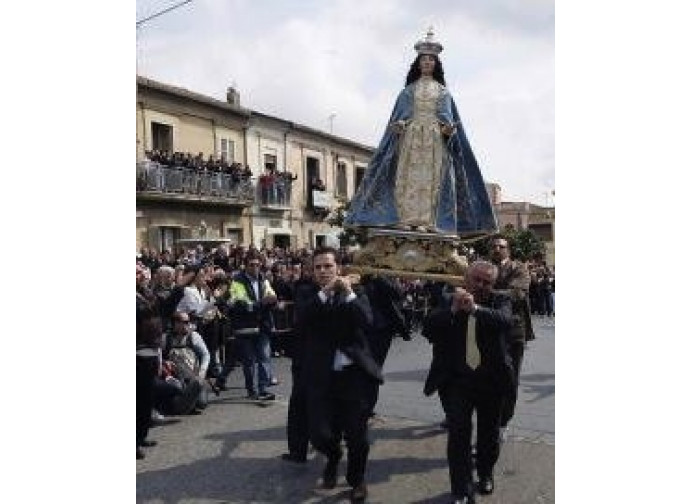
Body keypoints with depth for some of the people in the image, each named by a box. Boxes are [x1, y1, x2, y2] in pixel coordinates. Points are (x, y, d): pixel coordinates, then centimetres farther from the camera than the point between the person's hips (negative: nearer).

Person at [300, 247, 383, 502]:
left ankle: (356, 479, 34)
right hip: (321, 377, 1)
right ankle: (333, 456, 35)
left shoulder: (355, 294, 5)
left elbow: (367, 323, -12)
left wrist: (349, 294, -18)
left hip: (354, 373, 0)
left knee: (357, 435, 4)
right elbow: (302, 324, -13)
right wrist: (324, 293, -19)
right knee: (320, 434, -3)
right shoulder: (309, 296, 6)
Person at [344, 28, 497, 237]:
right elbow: (400, 113, 8)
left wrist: (448, 127, -14)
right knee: (408, 175, -9)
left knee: (431, 177, -8)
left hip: (435, 138, 0)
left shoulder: (442, 91, 15)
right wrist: (398, 124, -13)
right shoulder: (409, 90, 15)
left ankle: (426, 221, -11)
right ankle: (406, 218, -12)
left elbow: (448, 115, 7)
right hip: (411, 136, 0)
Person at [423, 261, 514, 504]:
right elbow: (428, 329, -17)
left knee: (489, 434, 19)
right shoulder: (447, 300, -3)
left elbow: (505, 320, -25)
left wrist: (476, 308, -41)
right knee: (458, 435, -5)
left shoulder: (499, 301, -2)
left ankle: (485, 473, 45)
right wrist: (453, 310, -31)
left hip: (491, 379, 2)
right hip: (456, 379, -1)